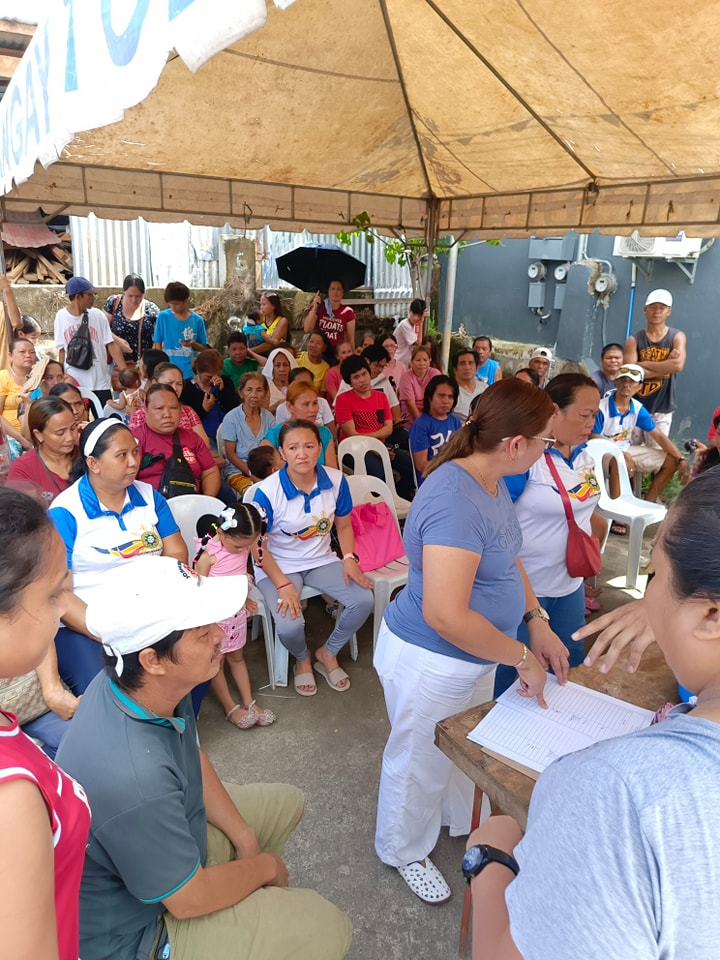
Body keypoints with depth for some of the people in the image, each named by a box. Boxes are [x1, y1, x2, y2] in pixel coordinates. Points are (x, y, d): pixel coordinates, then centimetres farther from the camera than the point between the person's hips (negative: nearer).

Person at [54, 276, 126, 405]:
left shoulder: (97, 315, -2)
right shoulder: (61, 316, 0)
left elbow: (111, 345, -2)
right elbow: (61, 350, 6)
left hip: (100, 382, 0)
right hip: (73, 382, 0)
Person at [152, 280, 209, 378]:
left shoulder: (197, 320, -2)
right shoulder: (163, 316, -2)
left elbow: (204, 348, 6)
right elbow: (157, 344, 3)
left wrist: (193, 344, -15)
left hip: (191, 371, 0)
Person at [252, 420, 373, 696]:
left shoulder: (336, 481, -10)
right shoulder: (267, 492, -21)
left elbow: (343, 525, 6)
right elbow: (258, 546, -13)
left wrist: (349, 558, -10)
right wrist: (283, 585, -21)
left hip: (321, 560, 4)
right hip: (279, 566, -3)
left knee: (364, 600, -17)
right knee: (290, 626, -27)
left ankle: (328, 654, 13)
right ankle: (302, 658, 15)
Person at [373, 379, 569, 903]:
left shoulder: (491, 481, -2)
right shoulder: (455, 502, -35)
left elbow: (508, 560, 11)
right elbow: (445, 615, -38)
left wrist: (538, 623, 1)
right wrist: (522, 658, -25)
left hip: (469, 653, 9)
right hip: (429, 660, -9)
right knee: (420, 760, 17)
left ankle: (465, 821, 58)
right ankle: (405, 852, 45)